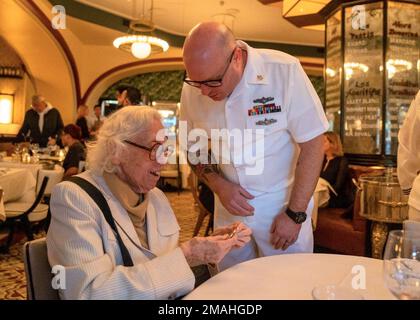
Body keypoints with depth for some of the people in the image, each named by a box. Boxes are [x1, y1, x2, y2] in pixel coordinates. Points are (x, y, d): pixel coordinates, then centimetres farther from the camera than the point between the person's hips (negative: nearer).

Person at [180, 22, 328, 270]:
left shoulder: (284, 71, -19)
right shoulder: (193, 88, -8)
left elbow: (312, 145, -15)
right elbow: (192, 149, 5)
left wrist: (295, 214, -14)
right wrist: (218, 185, -11)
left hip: (283, 203, -3)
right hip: (228, 206, 3)